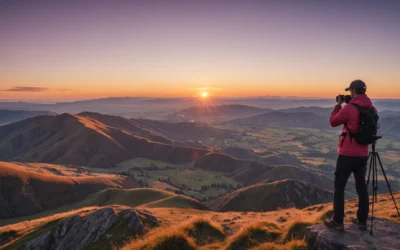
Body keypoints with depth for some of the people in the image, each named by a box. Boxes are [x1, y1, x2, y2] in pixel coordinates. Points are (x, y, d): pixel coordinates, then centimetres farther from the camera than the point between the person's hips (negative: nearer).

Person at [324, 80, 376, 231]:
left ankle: (338, 221, 8)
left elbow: (333, 122, -4)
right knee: (362, 187, 15)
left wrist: (339, 105, 5)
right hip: (363, 154, 7)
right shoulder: (371, 109, 4)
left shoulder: (349, 109, -17)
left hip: (347, 154, -6)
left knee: (339, 187, 3)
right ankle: (362, 221, 24)